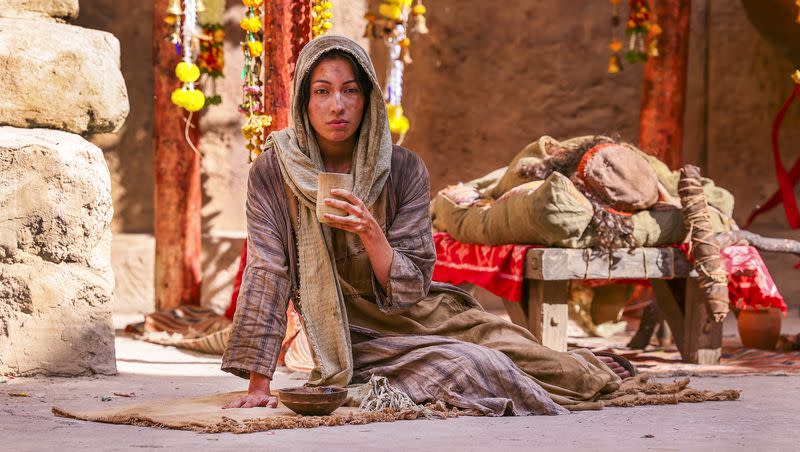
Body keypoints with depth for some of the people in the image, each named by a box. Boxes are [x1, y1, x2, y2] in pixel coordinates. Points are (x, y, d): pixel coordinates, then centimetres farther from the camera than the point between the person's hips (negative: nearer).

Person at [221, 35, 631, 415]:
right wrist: (259, 384, -23)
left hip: (420, 317, 3)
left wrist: (370, 231, -30)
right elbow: (267, 274, -15)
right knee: (469, 369, -26)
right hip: (355, 340, -3)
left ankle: (590, 371, 30)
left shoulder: (404, 170, -9)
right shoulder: (273, 174, -11)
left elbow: (410, 290, -11)